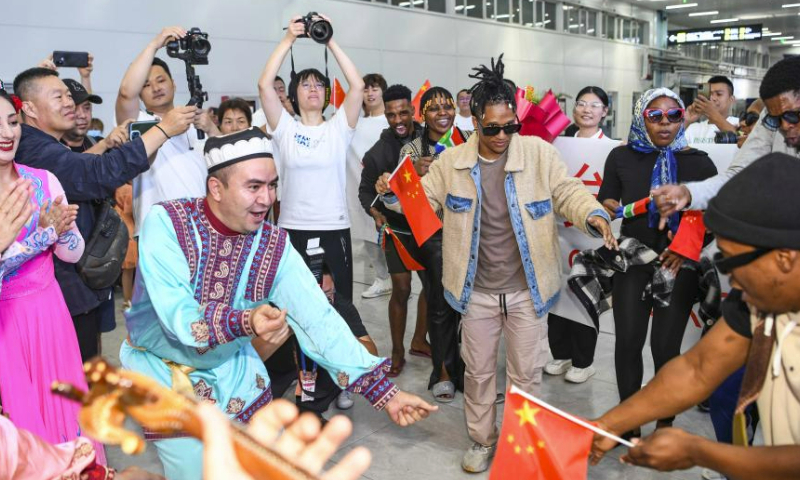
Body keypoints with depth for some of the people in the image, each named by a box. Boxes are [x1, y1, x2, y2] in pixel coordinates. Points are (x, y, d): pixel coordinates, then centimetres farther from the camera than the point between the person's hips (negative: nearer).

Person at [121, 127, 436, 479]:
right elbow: (176, 314, -30)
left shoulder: (275, 246, -11)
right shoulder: (165, 223, -21)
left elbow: (319, 320, -14)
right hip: (164, 371, -3)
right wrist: (245, 323, -49)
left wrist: (382, 390, -20)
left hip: (232, 371, 3)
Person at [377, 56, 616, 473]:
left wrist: (594, 216, -25)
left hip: (526, 290, -1)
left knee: (526, 373, 13)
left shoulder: (540, 153, -8)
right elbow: (422, 199, 4)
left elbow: (568, 193, -5)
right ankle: (482, 440, 38)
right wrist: (393, 192, -17)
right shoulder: (451, 161, -3)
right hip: (478, 291, 1)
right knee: (478, 371, 16)